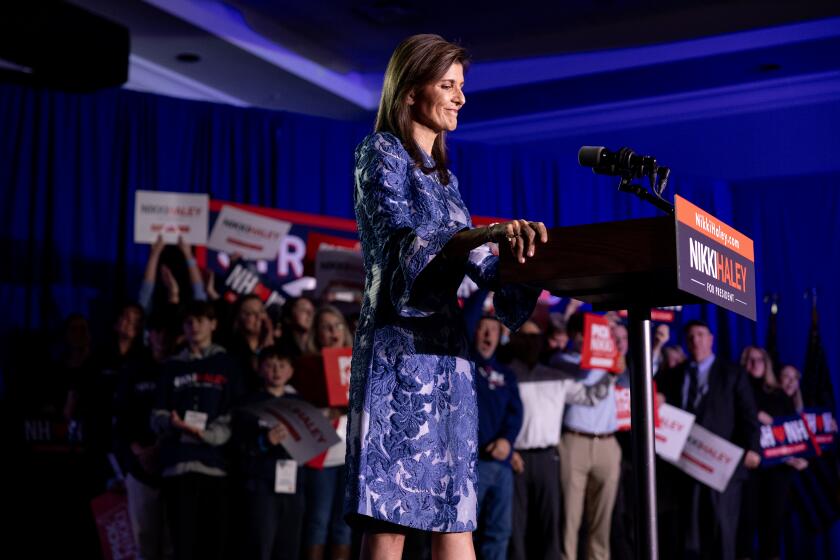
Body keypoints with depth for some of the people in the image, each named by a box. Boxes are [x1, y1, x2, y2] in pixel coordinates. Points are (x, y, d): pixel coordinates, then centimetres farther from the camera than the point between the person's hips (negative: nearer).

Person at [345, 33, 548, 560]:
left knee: (454, 516, 4)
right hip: (400, 345, -8)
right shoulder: (381, 154, -1)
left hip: (446, 348, 8)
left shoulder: (442, 174, 22)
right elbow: (405, 246, -17)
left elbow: (477, 262, 19)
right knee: (389, 517, -9)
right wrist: (489, 232, -31)